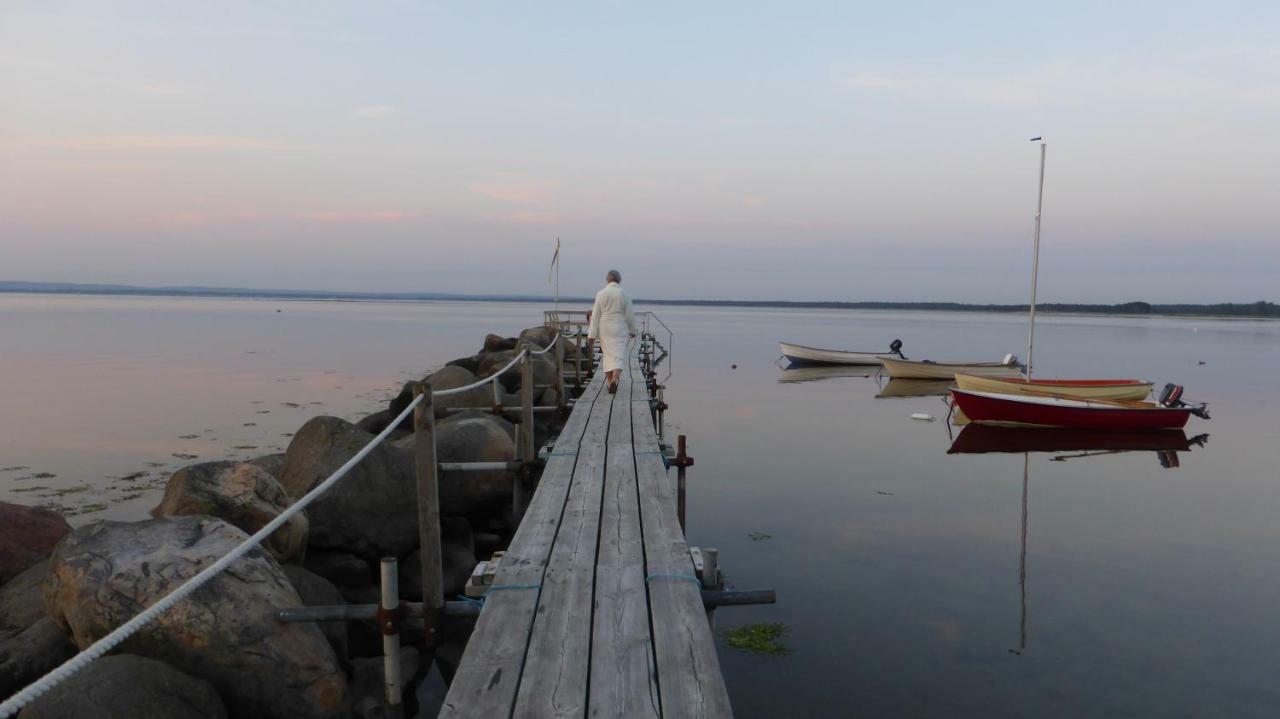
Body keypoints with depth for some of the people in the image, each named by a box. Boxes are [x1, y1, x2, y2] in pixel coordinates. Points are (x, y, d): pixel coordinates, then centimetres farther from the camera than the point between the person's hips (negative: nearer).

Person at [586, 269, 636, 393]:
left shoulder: (601, 294, -3)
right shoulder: (624, 294, -4)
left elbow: (595, 315, -4)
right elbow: (629, 315, -1)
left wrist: (592, 335, -2)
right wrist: (632, 330, 14)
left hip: (604, 329, 1)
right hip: (619, 329, -1)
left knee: (608, 355, 14)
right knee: (618, 355, 0)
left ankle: (610, 382, 18)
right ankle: (614, 379, -24)